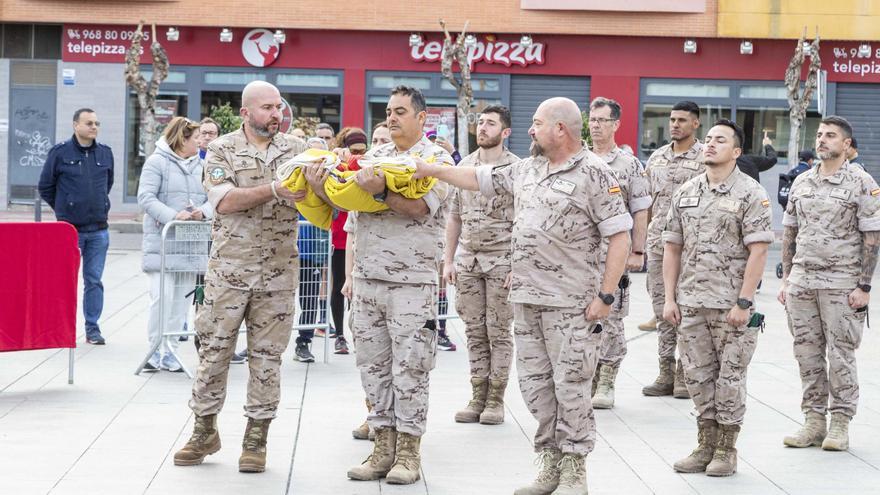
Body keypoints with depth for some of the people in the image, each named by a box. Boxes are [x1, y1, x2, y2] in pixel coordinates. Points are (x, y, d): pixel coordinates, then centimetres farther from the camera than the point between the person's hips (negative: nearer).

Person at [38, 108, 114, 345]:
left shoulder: (105, 153, 7)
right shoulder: (60, 152, -4)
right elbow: (45, 187, 5)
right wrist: (64, 208, 9)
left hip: (99, 230, 3)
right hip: (69, 229, -3)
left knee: (94, 280, 6)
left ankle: (93, 328, 12)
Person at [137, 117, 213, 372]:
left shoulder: (200, 166, 15)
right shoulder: (157, 162, -3)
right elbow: (146, 198, -11)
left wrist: (203, 212, -12)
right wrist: (173, 215, -22)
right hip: (162, 241, -6)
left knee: (182, 298, 6)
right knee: (162, 296, -12)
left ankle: (170, 351, 13)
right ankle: (156, 349, -2)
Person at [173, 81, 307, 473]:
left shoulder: (296, 149, 6)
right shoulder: (222, 150, -1)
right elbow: (225, 201, -14)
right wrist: (274, 189, -25)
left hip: (278, 271, 1)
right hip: (229, 268, -1)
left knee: (266, 354, 4)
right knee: (214, 349, 5)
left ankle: (256, 438, 12)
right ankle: (205, 430, 18)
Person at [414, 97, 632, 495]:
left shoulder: (594, 174, -10)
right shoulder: (526, 169, 12)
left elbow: (619, 237, -12)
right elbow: (481, 180, 24)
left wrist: (605, 296, -16)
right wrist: (434, 171, 17)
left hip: (570, 303, -7)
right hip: (526, 298, 7)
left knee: (570, 386, -3)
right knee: (535, 384, 10)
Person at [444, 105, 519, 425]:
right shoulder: (464, 166, 10)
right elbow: (454, 217, 14)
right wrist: (448, 260, 10)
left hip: (501, 259, -5)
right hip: (468, 258, 5)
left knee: (499, 332, 0)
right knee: (475, 332, 8)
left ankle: (495, 399, 7)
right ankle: (478, 396, 14)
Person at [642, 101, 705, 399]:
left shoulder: (706, 159, -4)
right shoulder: (657, 158, 14)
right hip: (658, 241, 6)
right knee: (662, 309, 8)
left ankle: (685, 374, 5)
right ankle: (666, 372, 14)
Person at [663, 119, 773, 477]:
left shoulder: (750, 194, -6)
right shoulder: (685, 193, 10)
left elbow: (758, 251, -11)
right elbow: (672, 248, 12)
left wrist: (744, 302, -17)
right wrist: (669, 298, 4)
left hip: (731, 304, -5)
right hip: (690, 304, 5)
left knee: (730, 377, 2)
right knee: (697, 376, 9)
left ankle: (726, 450, 12)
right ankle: (706, 444, 20)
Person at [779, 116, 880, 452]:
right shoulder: (802, 182, 11)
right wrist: (785, 279, 10)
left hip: (841, 284, -5)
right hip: (801, 281, 5)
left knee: (840, 355, 0)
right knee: (808, 353, 7)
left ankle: (840, 424, 8)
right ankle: (813, 421, 15)